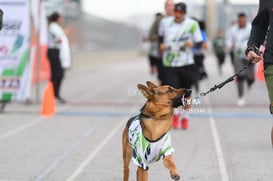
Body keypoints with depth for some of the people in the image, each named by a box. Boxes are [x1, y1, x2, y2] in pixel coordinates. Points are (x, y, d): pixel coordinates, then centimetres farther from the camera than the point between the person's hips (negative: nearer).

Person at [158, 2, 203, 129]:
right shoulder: (165, 22, 5)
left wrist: (192, 44, -22)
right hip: (169, 63, 1)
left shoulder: (192, 24, -4)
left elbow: (200, 42, -1)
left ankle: (185, 117, 27)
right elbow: (160, 36, 22)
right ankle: (175, 113, 17)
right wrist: (161, 44, 2)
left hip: (186, 63, -1)